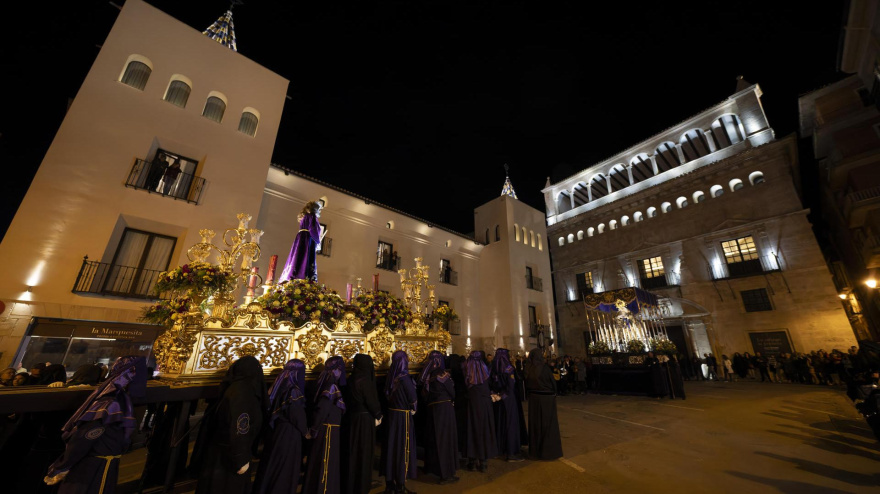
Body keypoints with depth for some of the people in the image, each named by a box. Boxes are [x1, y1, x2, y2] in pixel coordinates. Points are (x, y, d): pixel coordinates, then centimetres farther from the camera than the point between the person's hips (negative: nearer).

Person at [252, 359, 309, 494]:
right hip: (289, 435, -8)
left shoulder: (278, 386, 0)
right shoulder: (294, 391, -23)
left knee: (271, 466, 22)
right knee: (285, 470, 9)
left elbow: (270, 409, 10)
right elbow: (298, 416, -19)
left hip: (274, 431, 8)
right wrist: (306, 431, -2)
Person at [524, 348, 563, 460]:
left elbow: (526, 384, 2)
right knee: (548, 423, 10)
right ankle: (549, 450, 19)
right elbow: (553, 382, -10)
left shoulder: (528, 369, -6)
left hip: (533, 399, 4)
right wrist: (553, 393, 9)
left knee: (535, 423, 15)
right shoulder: (544, 367, -19)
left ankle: (535, 450, 26)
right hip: (546, 398, -4)